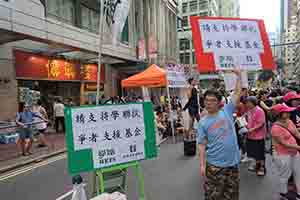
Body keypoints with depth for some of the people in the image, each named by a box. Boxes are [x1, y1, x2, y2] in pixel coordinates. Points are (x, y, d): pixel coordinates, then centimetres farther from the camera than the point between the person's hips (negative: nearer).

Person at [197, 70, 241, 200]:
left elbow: (237, 93, 1)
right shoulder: (203, 122, -6)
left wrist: (238, 76, -1)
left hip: (232, 162, 3)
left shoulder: (227, 111, 0)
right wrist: (202, 165, -12)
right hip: (214, 165, -2)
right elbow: (202, 145, -7)